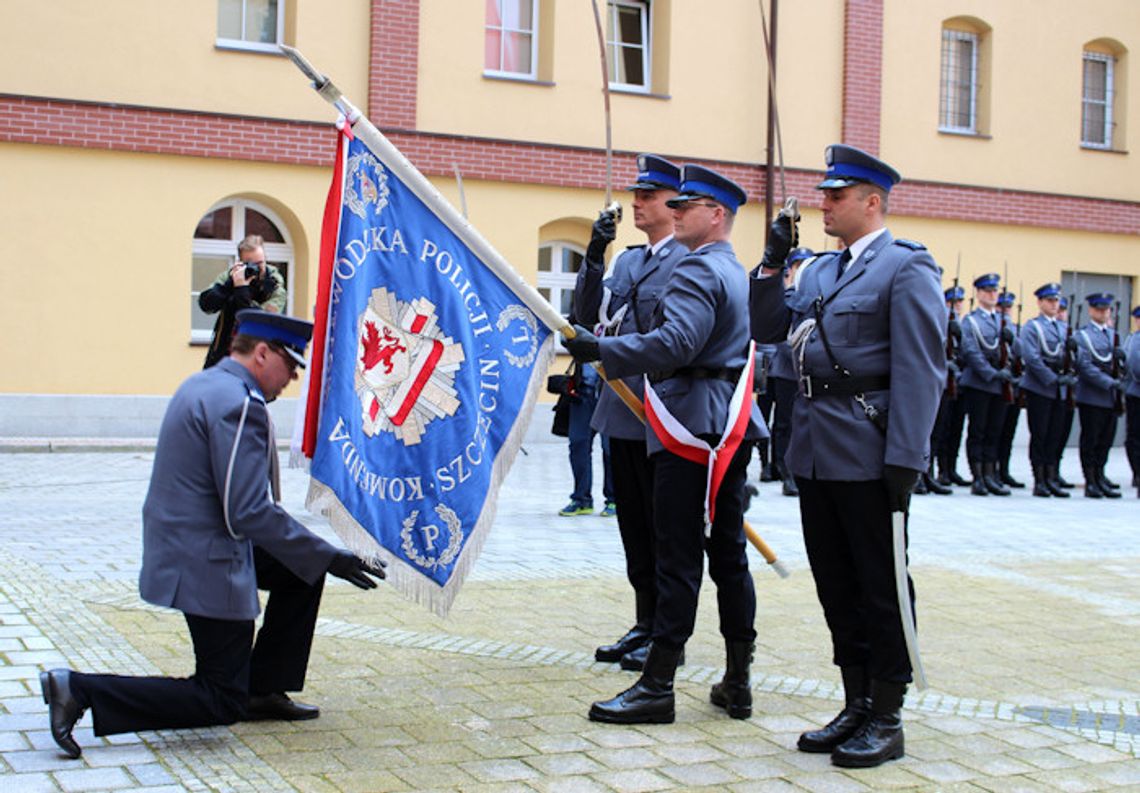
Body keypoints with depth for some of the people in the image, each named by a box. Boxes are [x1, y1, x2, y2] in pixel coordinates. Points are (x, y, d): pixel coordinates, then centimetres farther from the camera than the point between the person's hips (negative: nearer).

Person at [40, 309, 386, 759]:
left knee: (302, 569, 20)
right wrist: (328, 559, -18)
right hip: (208, 565, -10)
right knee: (221, 704, 1)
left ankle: (263, 689, 23)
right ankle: (80, 690, -6)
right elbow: (250, 512, -25)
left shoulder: (204, 385, 10)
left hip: (180, 547, 10)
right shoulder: (240, 404, -21)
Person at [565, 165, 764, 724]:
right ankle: (737, 683, 17)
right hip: (730, 429, 10)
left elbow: (674, 343, -27)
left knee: (679, 559, -7)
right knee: (728, 553, 11)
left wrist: (602, 350, -28)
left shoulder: (698, 270, -12)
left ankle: (657, 687, -2)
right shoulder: (736, 273, 20)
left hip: (690, 431, -10)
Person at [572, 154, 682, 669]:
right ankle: (644, 625, 22)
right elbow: (587, 315, 8)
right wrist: (593, 257, -2)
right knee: (634, 524, 13)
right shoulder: (625, 261, 16)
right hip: (622, 409, 8)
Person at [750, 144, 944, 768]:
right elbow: (772, 325, 19)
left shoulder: (907, 268, -8)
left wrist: (904, 461, -20)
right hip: (816, 453, 8)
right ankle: (856, 708, 25)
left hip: (867, 455, -8)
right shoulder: (821, 270, 17)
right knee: (836, 587, 13)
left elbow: (920, 371, -14)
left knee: (881, 588, 2)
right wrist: (773, 265, 7)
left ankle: (886, 721, 12)